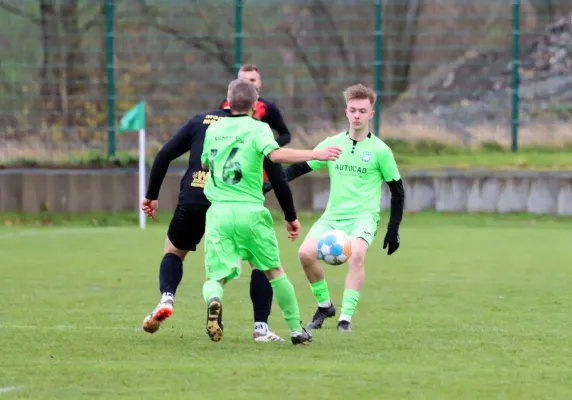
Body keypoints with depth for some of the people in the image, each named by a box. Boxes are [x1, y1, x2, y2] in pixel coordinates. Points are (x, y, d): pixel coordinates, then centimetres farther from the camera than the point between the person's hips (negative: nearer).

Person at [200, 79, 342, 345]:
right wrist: (315, 154, -17)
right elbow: (274, 154, -19)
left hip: (219, 212, 2)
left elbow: (205, 163, 28)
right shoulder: (258, 128, 1)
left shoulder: (213, 129, 14)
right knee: (274, 271, 15)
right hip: (250, 211, -2)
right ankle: (296, 330, 21)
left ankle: (213, 300, -34)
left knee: (216, 277, 2)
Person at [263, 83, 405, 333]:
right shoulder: (332, 144, 7)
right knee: (306, 253, -19)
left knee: (356, 255, -33)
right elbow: (299, 167, 12)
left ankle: (346, 317, -26)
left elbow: (397, 191, 6)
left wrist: (393, 230, 3)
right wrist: (269, 185, 0)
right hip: (333, 216, 4)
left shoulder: (380, 151, -1)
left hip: (363, 216, -4)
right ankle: (324, 305, 5)